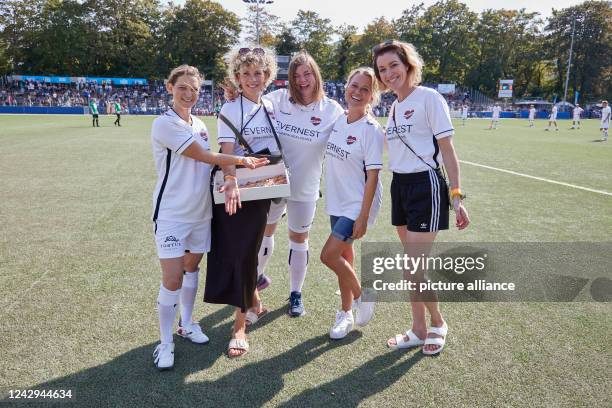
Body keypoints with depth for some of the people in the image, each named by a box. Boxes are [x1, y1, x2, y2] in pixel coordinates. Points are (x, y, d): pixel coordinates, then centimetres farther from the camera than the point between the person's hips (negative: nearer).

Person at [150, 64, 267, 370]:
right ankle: (165, 343, 10)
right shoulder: (165, 124, -13)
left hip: (200, 211, 7)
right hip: (172, 214, -7)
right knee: (172, 279, -6)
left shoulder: (199, 125, 10)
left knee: (192, 268, 16)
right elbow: (204, 156, -16)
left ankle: (186, 324, 34)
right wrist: (241, 160, -10)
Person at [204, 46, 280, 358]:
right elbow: (226, 153, -16)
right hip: (235, 190, -3)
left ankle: (240, 325, 12)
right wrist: (231, 181, -34)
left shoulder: (271, 108, 9)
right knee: (237, 252, 0)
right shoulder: (230, 110, -5)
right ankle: (253, 303, 26)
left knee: (248, 251, 4)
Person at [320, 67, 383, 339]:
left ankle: (361, 295, 13)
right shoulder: (337, 121, 3)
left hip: (358, 204, -6)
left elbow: (372, 176, -17)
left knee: (329, 255, -13)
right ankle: (346, 313, 29)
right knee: (344, 255, 14)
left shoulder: (372, 130, -16)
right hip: (337, 202, 7)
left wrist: (363, 217, -18)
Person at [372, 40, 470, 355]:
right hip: (399, 186, 7)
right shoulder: (393, 107, 12)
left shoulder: (429, 98, -9)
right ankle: (418, 330, 26)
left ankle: (438, 323, 20)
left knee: (412, 270, -7)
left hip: (426, 186, -7)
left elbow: (447, 150, -12)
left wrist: (456, 196, -16)